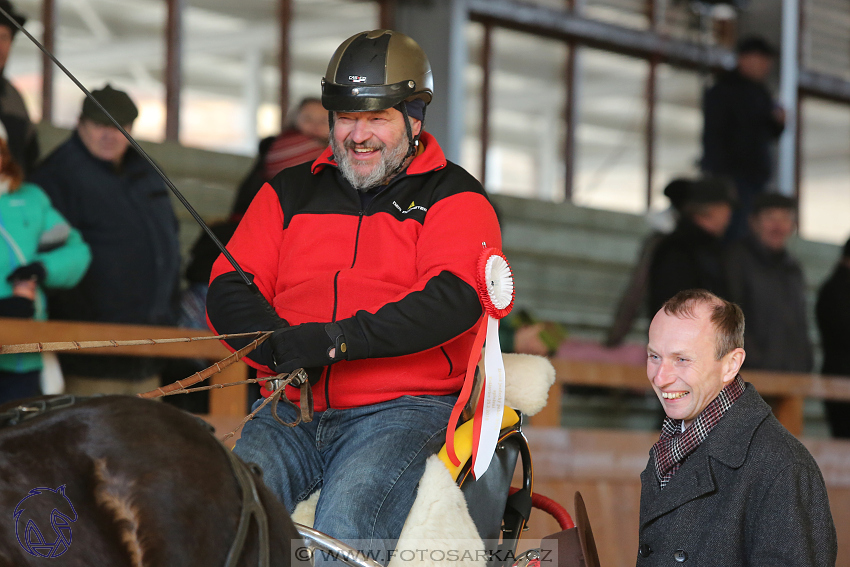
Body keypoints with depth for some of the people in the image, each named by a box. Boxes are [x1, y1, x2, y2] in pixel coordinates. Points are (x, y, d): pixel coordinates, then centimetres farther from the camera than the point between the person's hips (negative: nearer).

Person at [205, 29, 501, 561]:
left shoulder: (455, 198, 6)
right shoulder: (290, 193, 19)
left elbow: (454, 299, -12)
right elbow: (229, 286, 12)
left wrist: (337, 339, -22)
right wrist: (278, 345, -12)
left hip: (402, 410, -4)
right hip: (291, 410, 4)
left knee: (344, 530, -30)